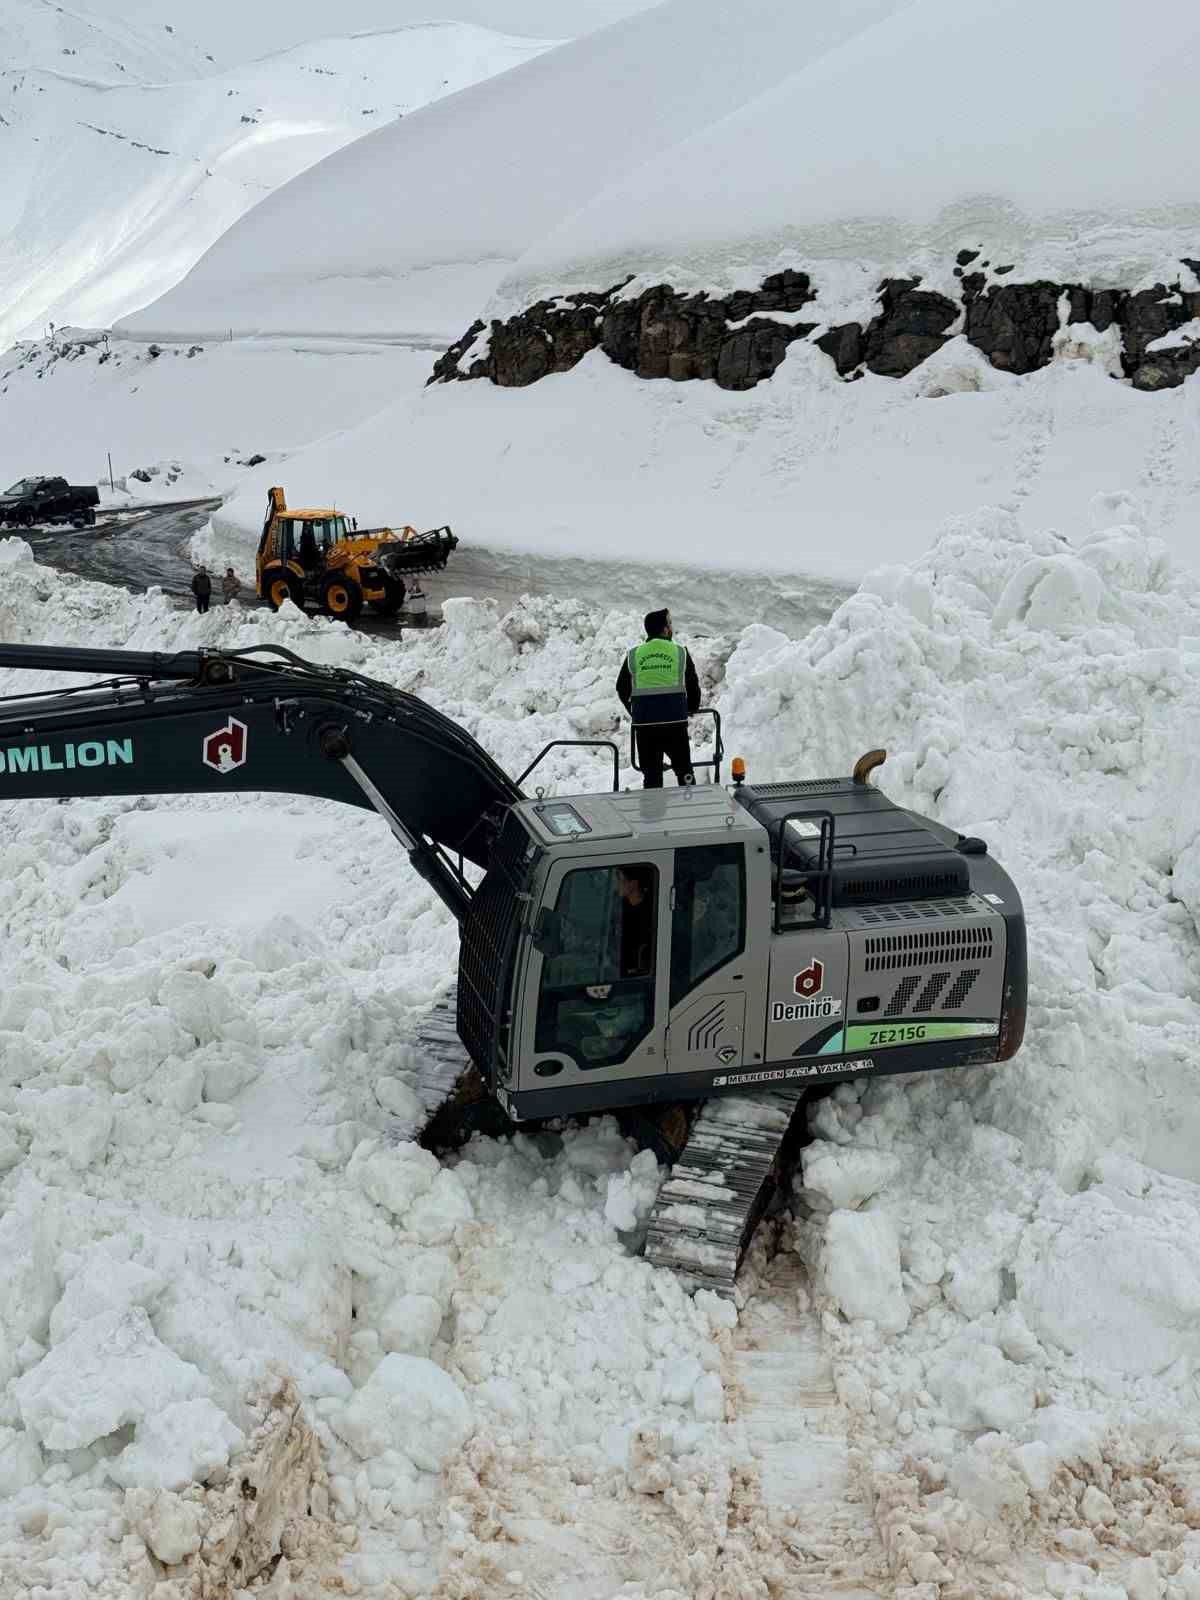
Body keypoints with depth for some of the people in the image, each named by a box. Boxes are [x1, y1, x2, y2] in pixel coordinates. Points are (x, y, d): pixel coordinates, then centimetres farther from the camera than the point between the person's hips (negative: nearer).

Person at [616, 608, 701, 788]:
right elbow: (693, 686, 7)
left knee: (651, 774, 8)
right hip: (675, 721, -1)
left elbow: (622, 689, 10)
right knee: (683, 769, 11)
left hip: (644, 724, 1)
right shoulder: (680, 653, 1)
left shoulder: (633, 656, 4)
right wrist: (692, 709, 26)